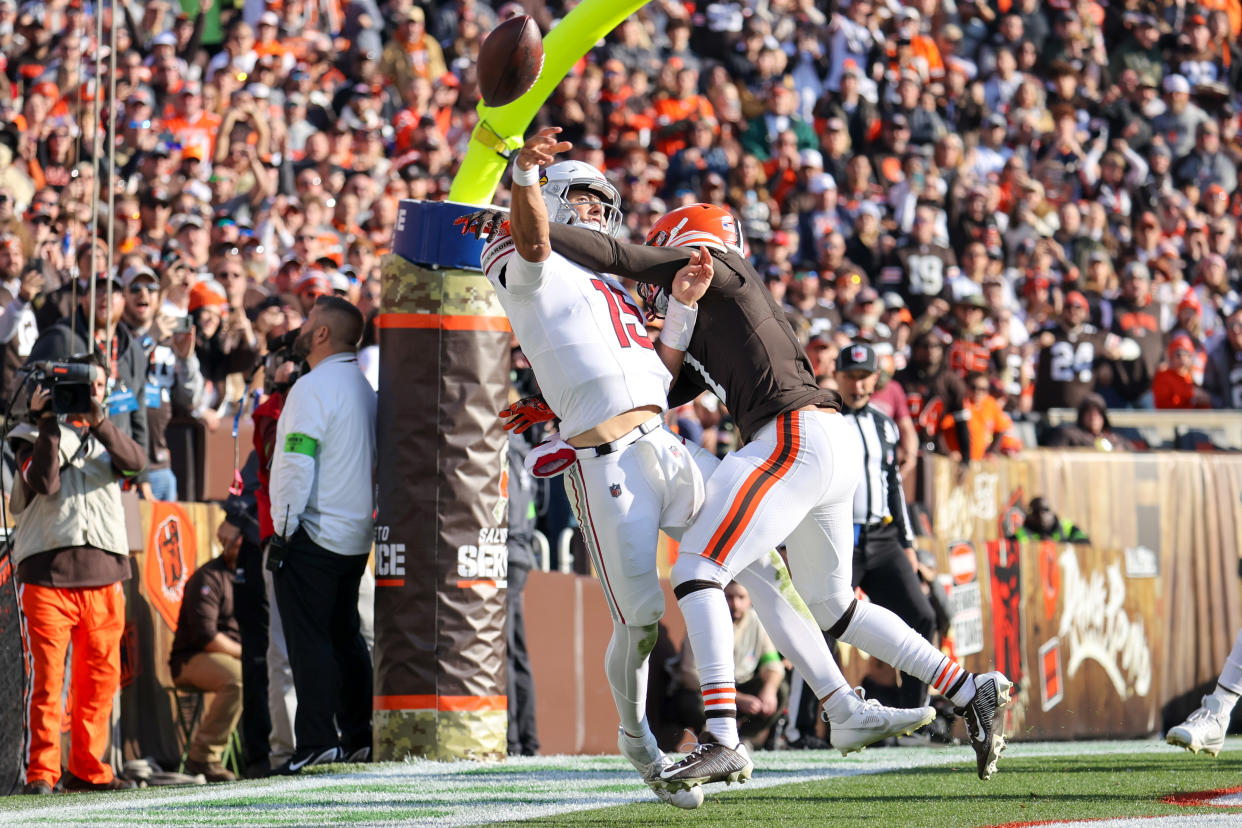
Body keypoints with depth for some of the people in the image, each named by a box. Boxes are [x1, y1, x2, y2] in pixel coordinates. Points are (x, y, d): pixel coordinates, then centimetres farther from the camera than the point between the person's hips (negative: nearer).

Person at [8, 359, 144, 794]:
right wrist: (49, 424, -13)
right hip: (46, 571, -4)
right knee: (46, 676, -8)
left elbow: (136, 460, -8)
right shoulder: (33, 436, 8)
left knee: (101, 676, 5)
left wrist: (97, 420, -19)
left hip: (103, 574, 4)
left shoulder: (106, 436, 16)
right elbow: (43, 483, -12)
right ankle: (41, 771, -6)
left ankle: (87, 769, 14)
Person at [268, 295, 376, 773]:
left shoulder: (313, 388, -13)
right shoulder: (364, 390, 13)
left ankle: (316, 743, -11)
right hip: (356, 537, 9)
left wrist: (283, 530, -14)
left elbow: (297, 464, -19)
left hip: (311, 535, -9)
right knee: (345, 637, 15)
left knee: (309, 640, -7)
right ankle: (358, 737, 16)